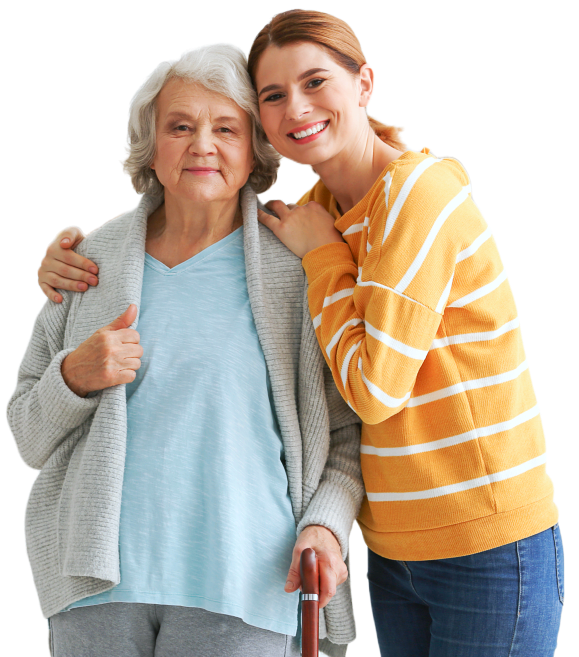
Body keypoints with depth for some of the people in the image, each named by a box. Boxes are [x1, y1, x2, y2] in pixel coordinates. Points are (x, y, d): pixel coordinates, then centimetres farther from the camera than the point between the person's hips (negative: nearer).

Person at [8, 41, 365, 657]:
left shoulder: (296, 268, 1)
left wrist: (325, 524, -11)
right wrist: (74, 377, -8)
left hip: (240, 585, -2)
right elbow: (30, 437, 11)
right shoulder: (91, 261, 7)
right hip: (99, 578, 2)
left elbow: (345, 432, 5)